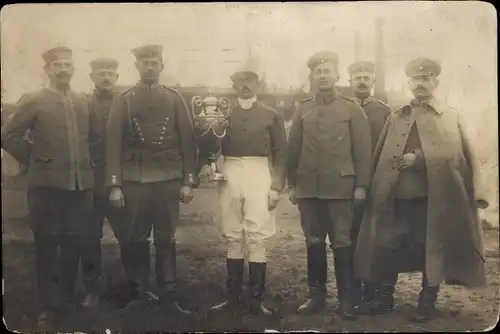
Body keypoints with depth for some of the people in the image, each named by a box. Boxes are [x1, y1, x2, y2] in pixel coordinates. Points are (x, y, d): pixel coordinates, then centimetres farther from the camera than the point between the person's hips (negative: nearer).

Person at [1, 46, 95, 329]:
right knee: (47, 246, 4)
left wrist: (88, 162, 9)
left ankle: (68, 299, 28)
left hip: (81, 184, 4)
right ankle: (51, 306, 15)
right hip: (47, 184, -3)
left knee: (73, 244, 11)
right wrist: (36, 159, -1)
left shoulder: (84, 102, 10)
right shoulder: (33, 101, -2)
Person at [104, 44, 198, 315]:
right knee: (133, 239, 4)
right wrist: (114, 185, -6)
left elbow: (187, 142, 6)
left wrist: (188, 181, -1)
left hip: (168, 180, 0)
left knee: (166, 240, 6)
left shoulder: (175, 99, 8)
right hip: (133, 181, 0)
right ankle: (138, 293, 20)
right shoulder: (124, 101, 6)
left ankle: (168, 297, 13)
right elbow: (114, 144, 1)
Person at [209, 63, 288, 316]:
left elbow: (281, 152, 4)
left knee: (257, 238, -5)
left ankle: (256, 299, 1)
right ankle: (233, 296, 14)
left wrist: (276, 187, -4)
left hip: (259, 175, -2)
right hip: (230, 176, 2)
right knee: (233, 238, 6)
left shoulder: (271, 115, 8)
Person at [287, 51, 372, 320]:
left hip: (340, 187, -3)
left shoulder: (352, 109, 3)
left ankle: (346, 299, 11)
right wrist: (292, 184, 6)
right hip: (308, 187, 3)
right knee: (313, 242, 10)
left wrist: (361, 185, -6)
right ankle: (316, 295, 21)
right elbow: (293, 148, 9)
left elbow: (363, 150, -1)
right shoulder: (303, 110, 10)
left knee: (342, 243, 2)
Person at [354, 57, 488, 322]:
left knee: (433, 248, 6)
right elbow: (379, 157, 10)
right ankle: (385, 297, 22)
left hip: (433, 198, -2)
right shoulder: (395, 118, 12)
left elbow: (453, 154, -7)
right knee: (388, 247, 6)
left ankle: (428, 302, 22)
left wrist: (417, 158, -16)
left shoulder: (451, 117, 6)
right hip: (396, 196, 2)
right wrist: (376, 190, 1)